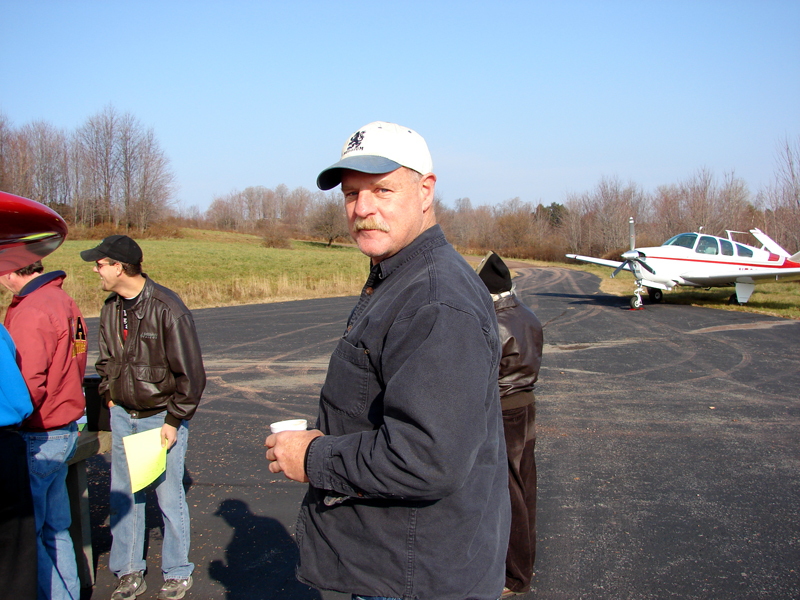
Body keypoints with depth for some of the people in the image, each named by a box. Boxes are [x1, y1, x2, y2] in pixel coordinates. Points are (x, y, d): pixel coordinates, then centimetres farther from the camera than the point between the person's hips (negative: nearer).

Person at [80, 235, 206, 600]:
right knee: (122, 496, 11)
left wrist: (173, 422, -12)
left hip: (162, 416, -6)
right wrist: (110, 398, 9)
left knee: (169, 498, 4)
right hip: (123, 415, 6)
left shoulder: (167, 309, -18)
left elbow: (190, 374, -14)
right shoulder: (110, 309, 4)